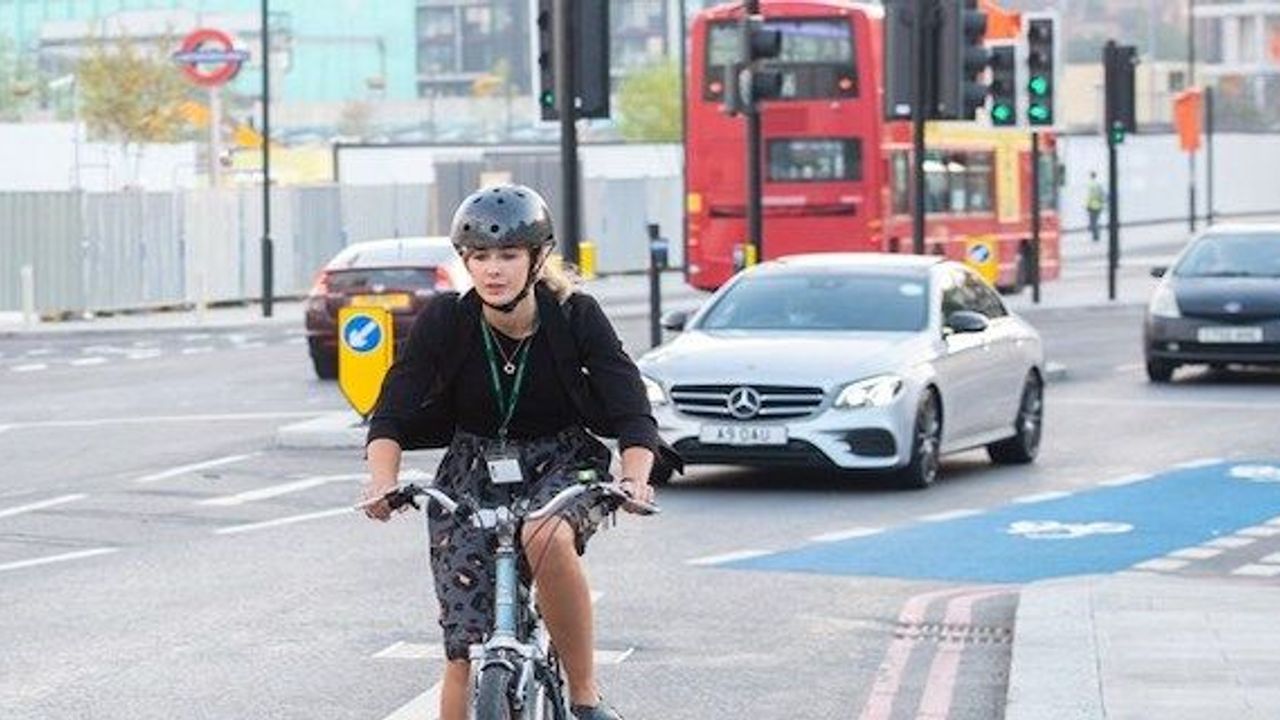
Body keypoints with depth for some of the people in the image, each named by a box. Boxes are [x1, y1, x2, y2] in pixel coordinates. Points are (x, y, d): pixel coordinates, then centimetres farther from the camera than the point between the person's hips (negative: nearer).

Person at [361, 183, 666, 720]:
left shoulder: (576, 317, -16)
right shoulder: (444, 322, -14)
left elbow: (632, 413, -20)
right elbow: (392, 414, -16)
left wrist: (635, 477, -39)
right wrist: (383, 479, -35)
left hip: (562, 464, -1)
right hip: (473, 472, 2)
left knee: (547, 537, -37)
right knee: (466, 654, -9)